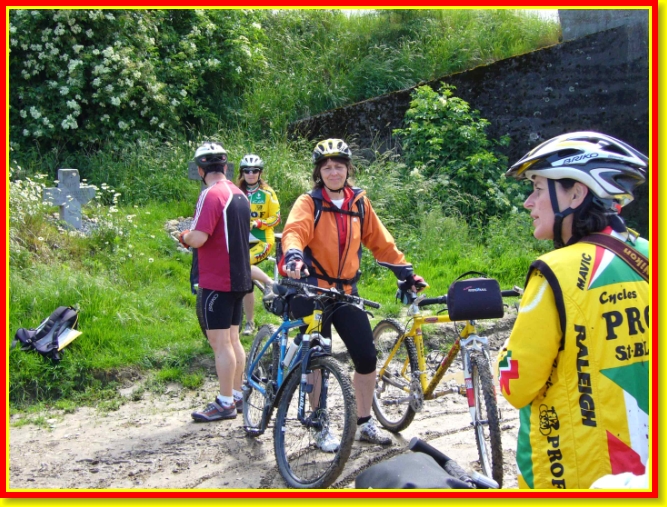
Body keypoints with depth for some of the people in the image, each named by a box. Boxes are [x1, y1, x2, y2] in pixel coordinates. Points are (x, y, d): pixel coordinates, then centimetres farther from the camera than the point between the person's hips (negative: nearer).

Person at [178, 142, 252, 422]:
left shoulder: (211, 195, -16)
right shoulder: (239, 194, 12)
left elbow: (198, 238, -24)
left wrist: (184, 236, -2)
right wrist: (193, 236, 16)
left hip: (217, 280, -9)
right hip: (239, 277, 9)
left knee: (220, 342, -3)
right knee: (232, 339, 15)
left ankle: (225, 404, 1)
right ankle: (237, 395, 22)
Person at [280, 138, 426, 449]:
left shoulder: (359, 203, 7)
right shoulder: (308, 203, -5)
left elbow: (381, 242, 13)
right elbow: (294, 231, -24)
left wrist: (406, 272, 8)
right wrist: (294, 257, -44)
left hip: (346, 292, 4)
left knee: (367, 358, 3)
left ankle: (365, 423, 21)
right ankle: (321, 429, 17)